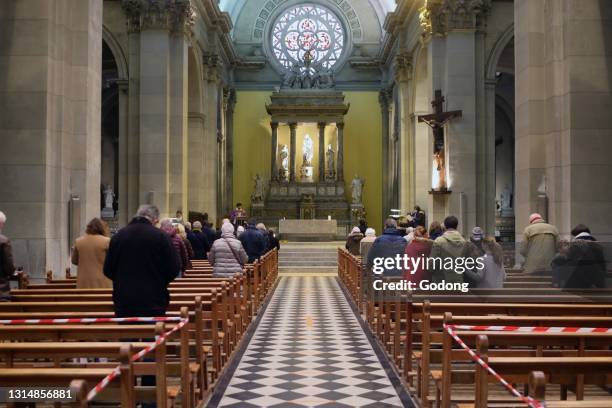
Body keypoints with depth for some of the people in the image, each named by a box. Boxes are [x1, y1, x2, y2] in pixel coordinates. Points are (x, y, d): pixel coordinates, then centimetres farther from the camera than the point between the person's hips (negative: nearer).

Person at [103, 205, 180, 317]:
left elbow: (107, 270, 6)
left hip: (123, 302, 3)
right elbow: (174, 269, -6)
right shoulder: (161, 236, -10)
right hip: (153, 303, -3)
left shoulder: (118, 236, 0)